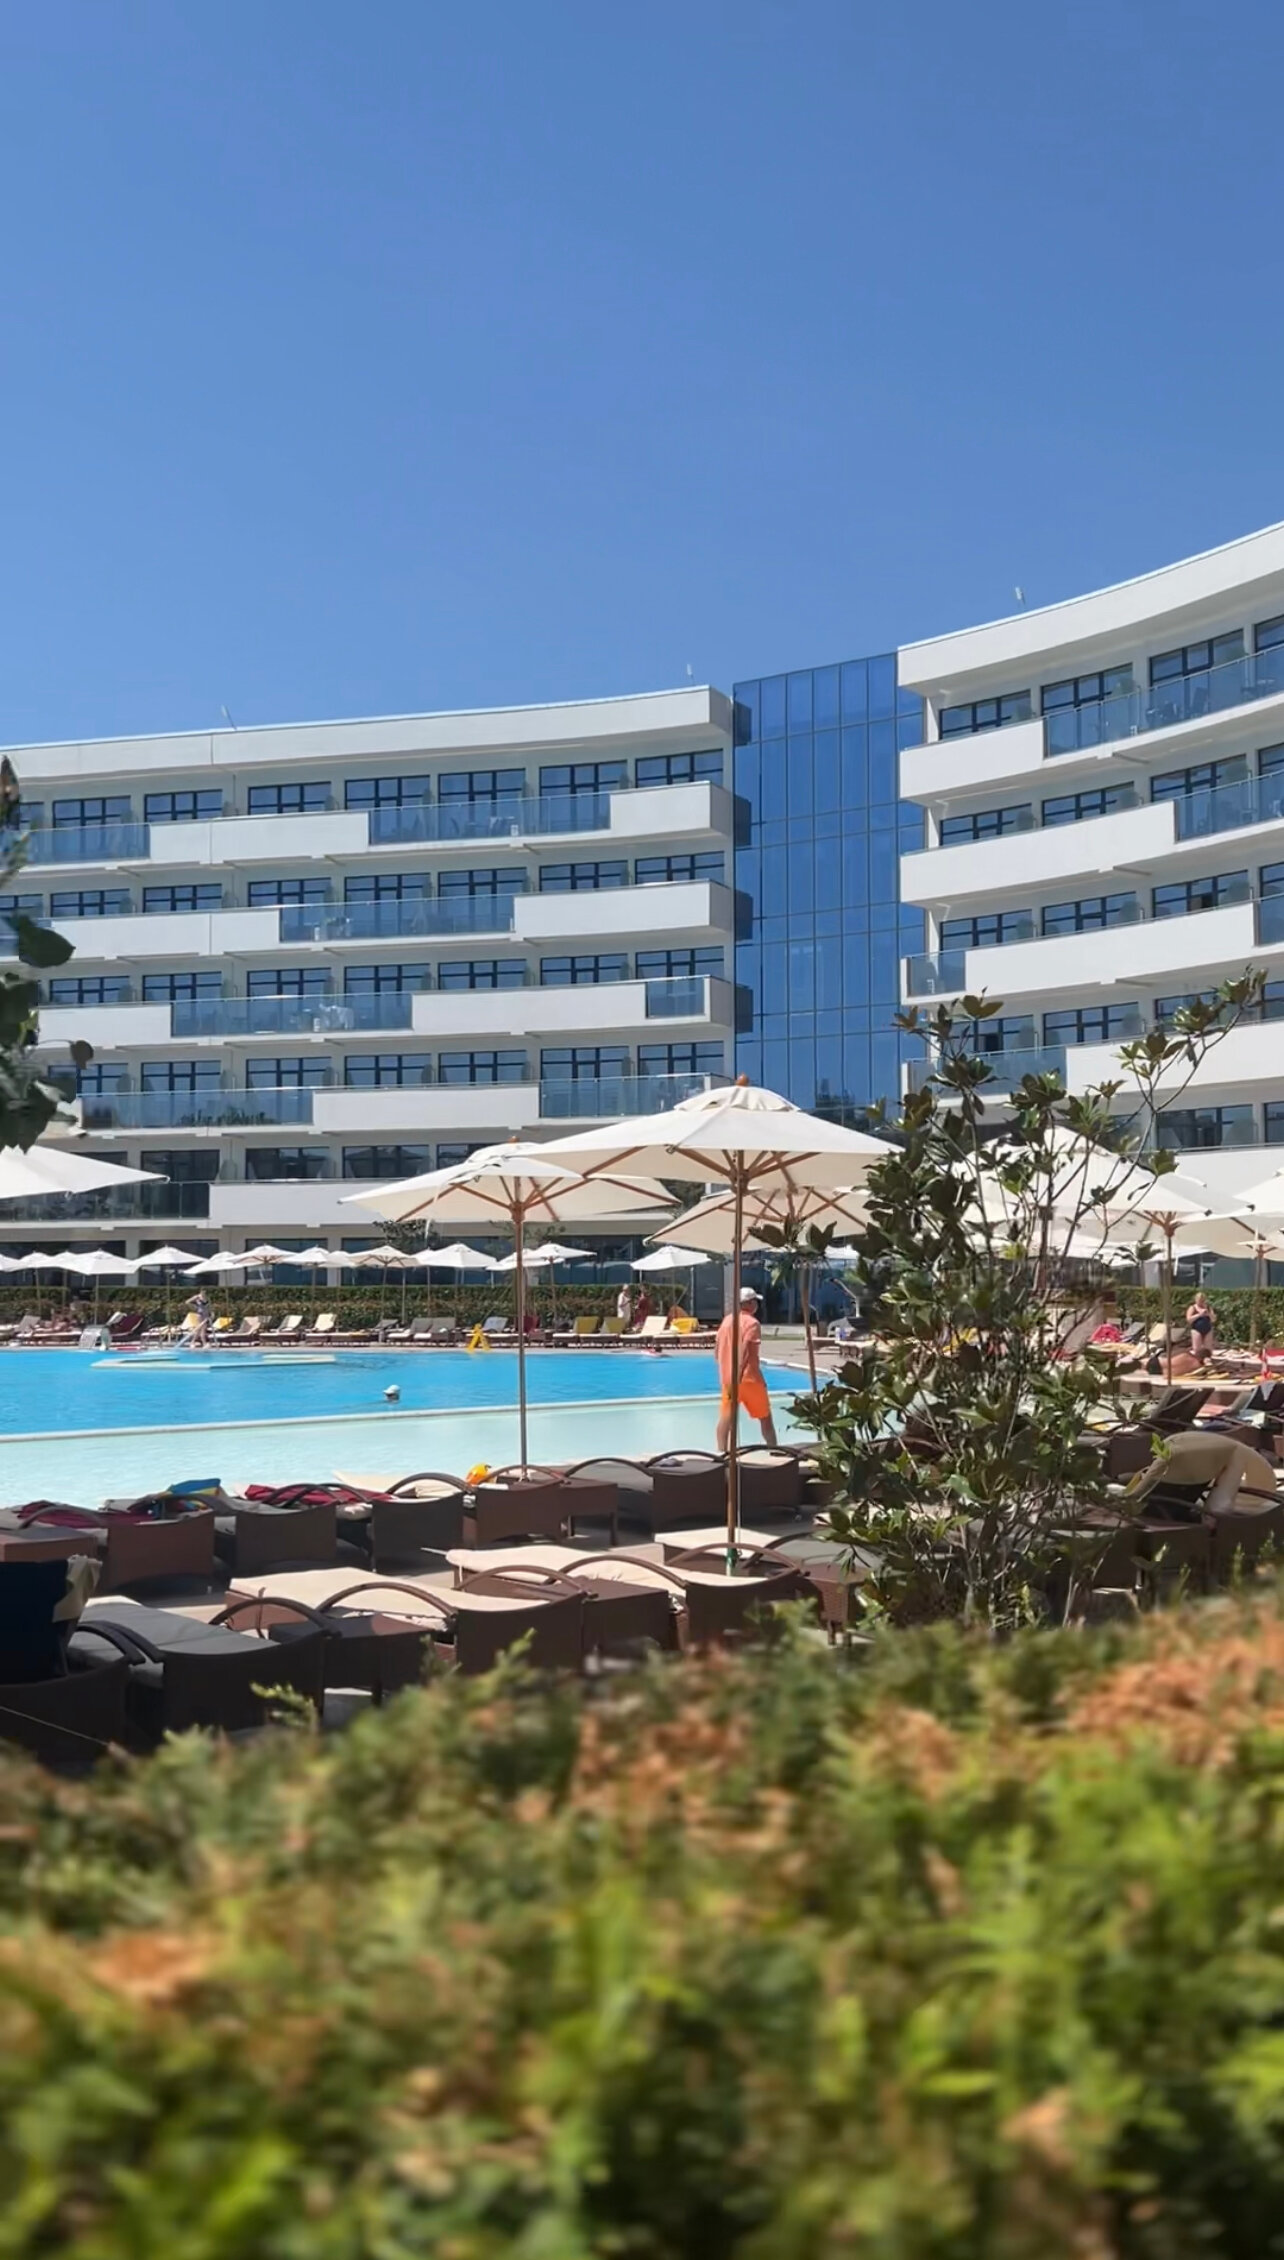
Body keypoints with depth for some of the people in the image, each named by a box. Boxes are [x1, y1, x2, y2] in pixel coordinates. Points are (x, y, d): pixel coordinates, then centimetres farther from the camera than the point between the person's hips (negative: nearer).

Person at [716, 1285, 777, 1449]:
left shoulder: (727, 1320, 11)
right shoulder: (751, 1322, -10)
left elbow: (719, 1350, 13)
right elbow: (744, 1351, -21)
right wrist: (739, 1377, -26)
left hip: (727, 1376, 6)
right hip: (748, 1376, -5)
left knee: (726, 1415, 4)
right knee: (765, 1416, 8)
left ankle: (721, 1451, -3)